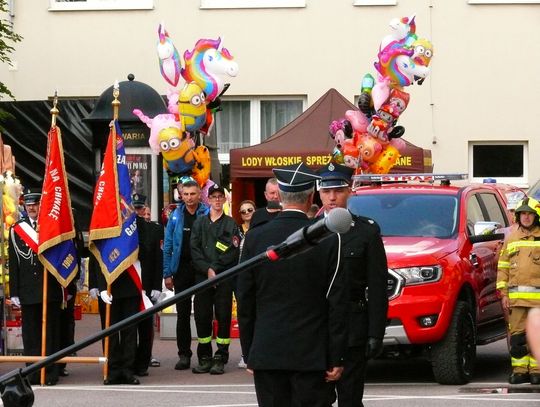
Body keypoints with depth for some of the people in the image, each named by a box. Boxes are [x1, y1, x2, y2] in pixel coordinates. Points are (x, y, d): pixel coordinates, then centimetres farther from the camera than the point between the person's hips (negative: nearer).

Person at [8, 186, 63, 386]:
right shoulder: (16, 230, 9)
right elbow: (13, 264, 8)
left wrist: (65, 290, 0)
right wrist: (14, 293, 3)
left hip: (51, 290, -2)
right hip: (28, 292, 2)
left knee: (51, 332, 1)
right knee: (30, 334, 3)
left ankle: (51, 373, 4)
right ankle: (33, 374, 7)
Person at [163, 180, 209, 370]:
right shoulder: (176, 216, 5)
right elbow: (167, 246, 6)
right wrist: (167, 274, 0)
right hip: (182, 269, 2)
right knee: (183, 314, 4)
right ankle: (184, 354, 9)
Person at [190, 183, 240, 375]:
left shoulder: (230, 224, 7)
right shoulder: (199, 223, 13)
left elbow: (233, 252, -3)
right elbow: (194, 250, 4)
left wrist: (215, 268, -11)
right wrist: (207, 270, -9)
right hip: (202, 276, 2)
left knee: (223, 317, -4)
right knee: (202, 316, 1)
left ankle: (220, 359, -1)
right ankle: (204, 358, 8)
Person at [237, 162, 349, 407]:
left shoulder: (255, 238, 0)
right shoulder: (328, 240, -6)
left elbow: (245, 302, 4)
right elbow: (338, 304, -5)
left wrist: (248, 354, 12)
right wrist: (336, 359, 1)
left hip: (266, 353, 2)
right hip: (312, 356, -2)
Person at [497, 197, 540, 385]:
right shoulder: (511, 239, 16)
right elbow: (503, 267, 15)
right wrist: (503, 293, 7)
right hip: (516, 296, 3)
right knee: (517, 335, 2)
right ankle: (520, 369, 7)